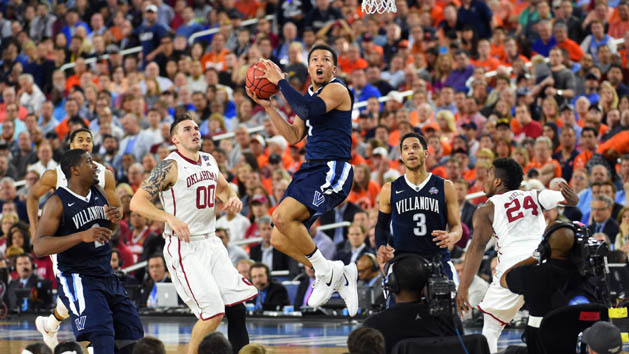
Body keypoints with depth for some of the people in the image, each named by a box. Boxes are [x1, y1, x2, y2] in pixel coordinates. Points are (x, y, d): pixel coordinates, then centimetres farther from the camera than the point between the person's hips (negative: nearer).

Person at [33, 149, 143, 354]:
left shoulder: (98, 193, 8)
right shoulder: (58, 202, -12)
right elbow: (39, 247, -22)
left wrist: (114, 220, 1)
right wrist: (82, 236, -31)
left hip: (108, 277, 8)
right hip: (78, 280, -8)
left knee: (131, 337, 8)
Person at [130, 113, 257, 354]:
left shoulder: (209, 161, 9)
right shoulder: (170, 167, -13)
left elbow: (223, 187, 29)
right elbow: (137, 202, -17)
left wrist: (232, 198, 6)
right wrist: (170, 218, -30)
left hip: (210, 243, 7)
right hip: (183, 247, -7)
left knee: (236, 309, 2)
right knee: (212, 313, -15)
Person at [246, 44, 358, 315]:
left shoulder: (336, 90, -7)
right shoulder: (311, 94, 21)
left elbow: (309, 110, -25)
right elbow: (294, 136, 20)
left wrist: (280, 81, -18)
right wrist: (267, 106, 13)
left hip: (332, 170, -10)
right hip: (310, 170, 10)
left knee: (283, 217, -26)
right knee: (280, 240, 4)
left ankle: (326, 271, -10)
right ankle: (339, 275, 14)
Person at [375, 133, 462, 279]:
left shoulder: (445, 187, 6)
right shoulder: (390, 190, 8)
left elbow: (456, 226, 7)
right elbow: (382, 225, 17)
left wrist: (451, 237, -16)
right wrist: (381, 247, -4)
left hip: (438, 265, 0)